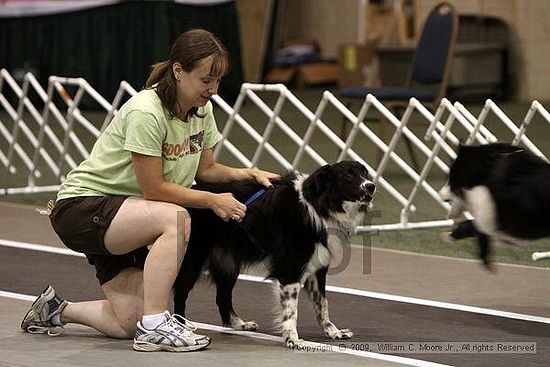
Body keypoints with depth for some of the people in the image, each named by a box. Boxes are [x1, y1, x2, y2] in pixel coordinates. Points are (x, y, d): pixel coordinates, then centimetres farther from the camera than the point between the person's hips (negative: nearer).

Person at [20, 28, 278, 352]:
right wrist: (212, 200, -17)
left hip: (121, 220, 9)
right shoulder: (146, 112, -26)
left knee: (130, 326, -1)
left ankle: (56, 310, 25)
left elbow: (205, 169, 13)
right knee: (175, 218, -35)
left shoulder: (202, 110, 0)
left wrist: (248, 174, -4)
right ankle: (155, 326, -27)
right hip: (82, 206, -9)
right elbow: (154, 189, -23)